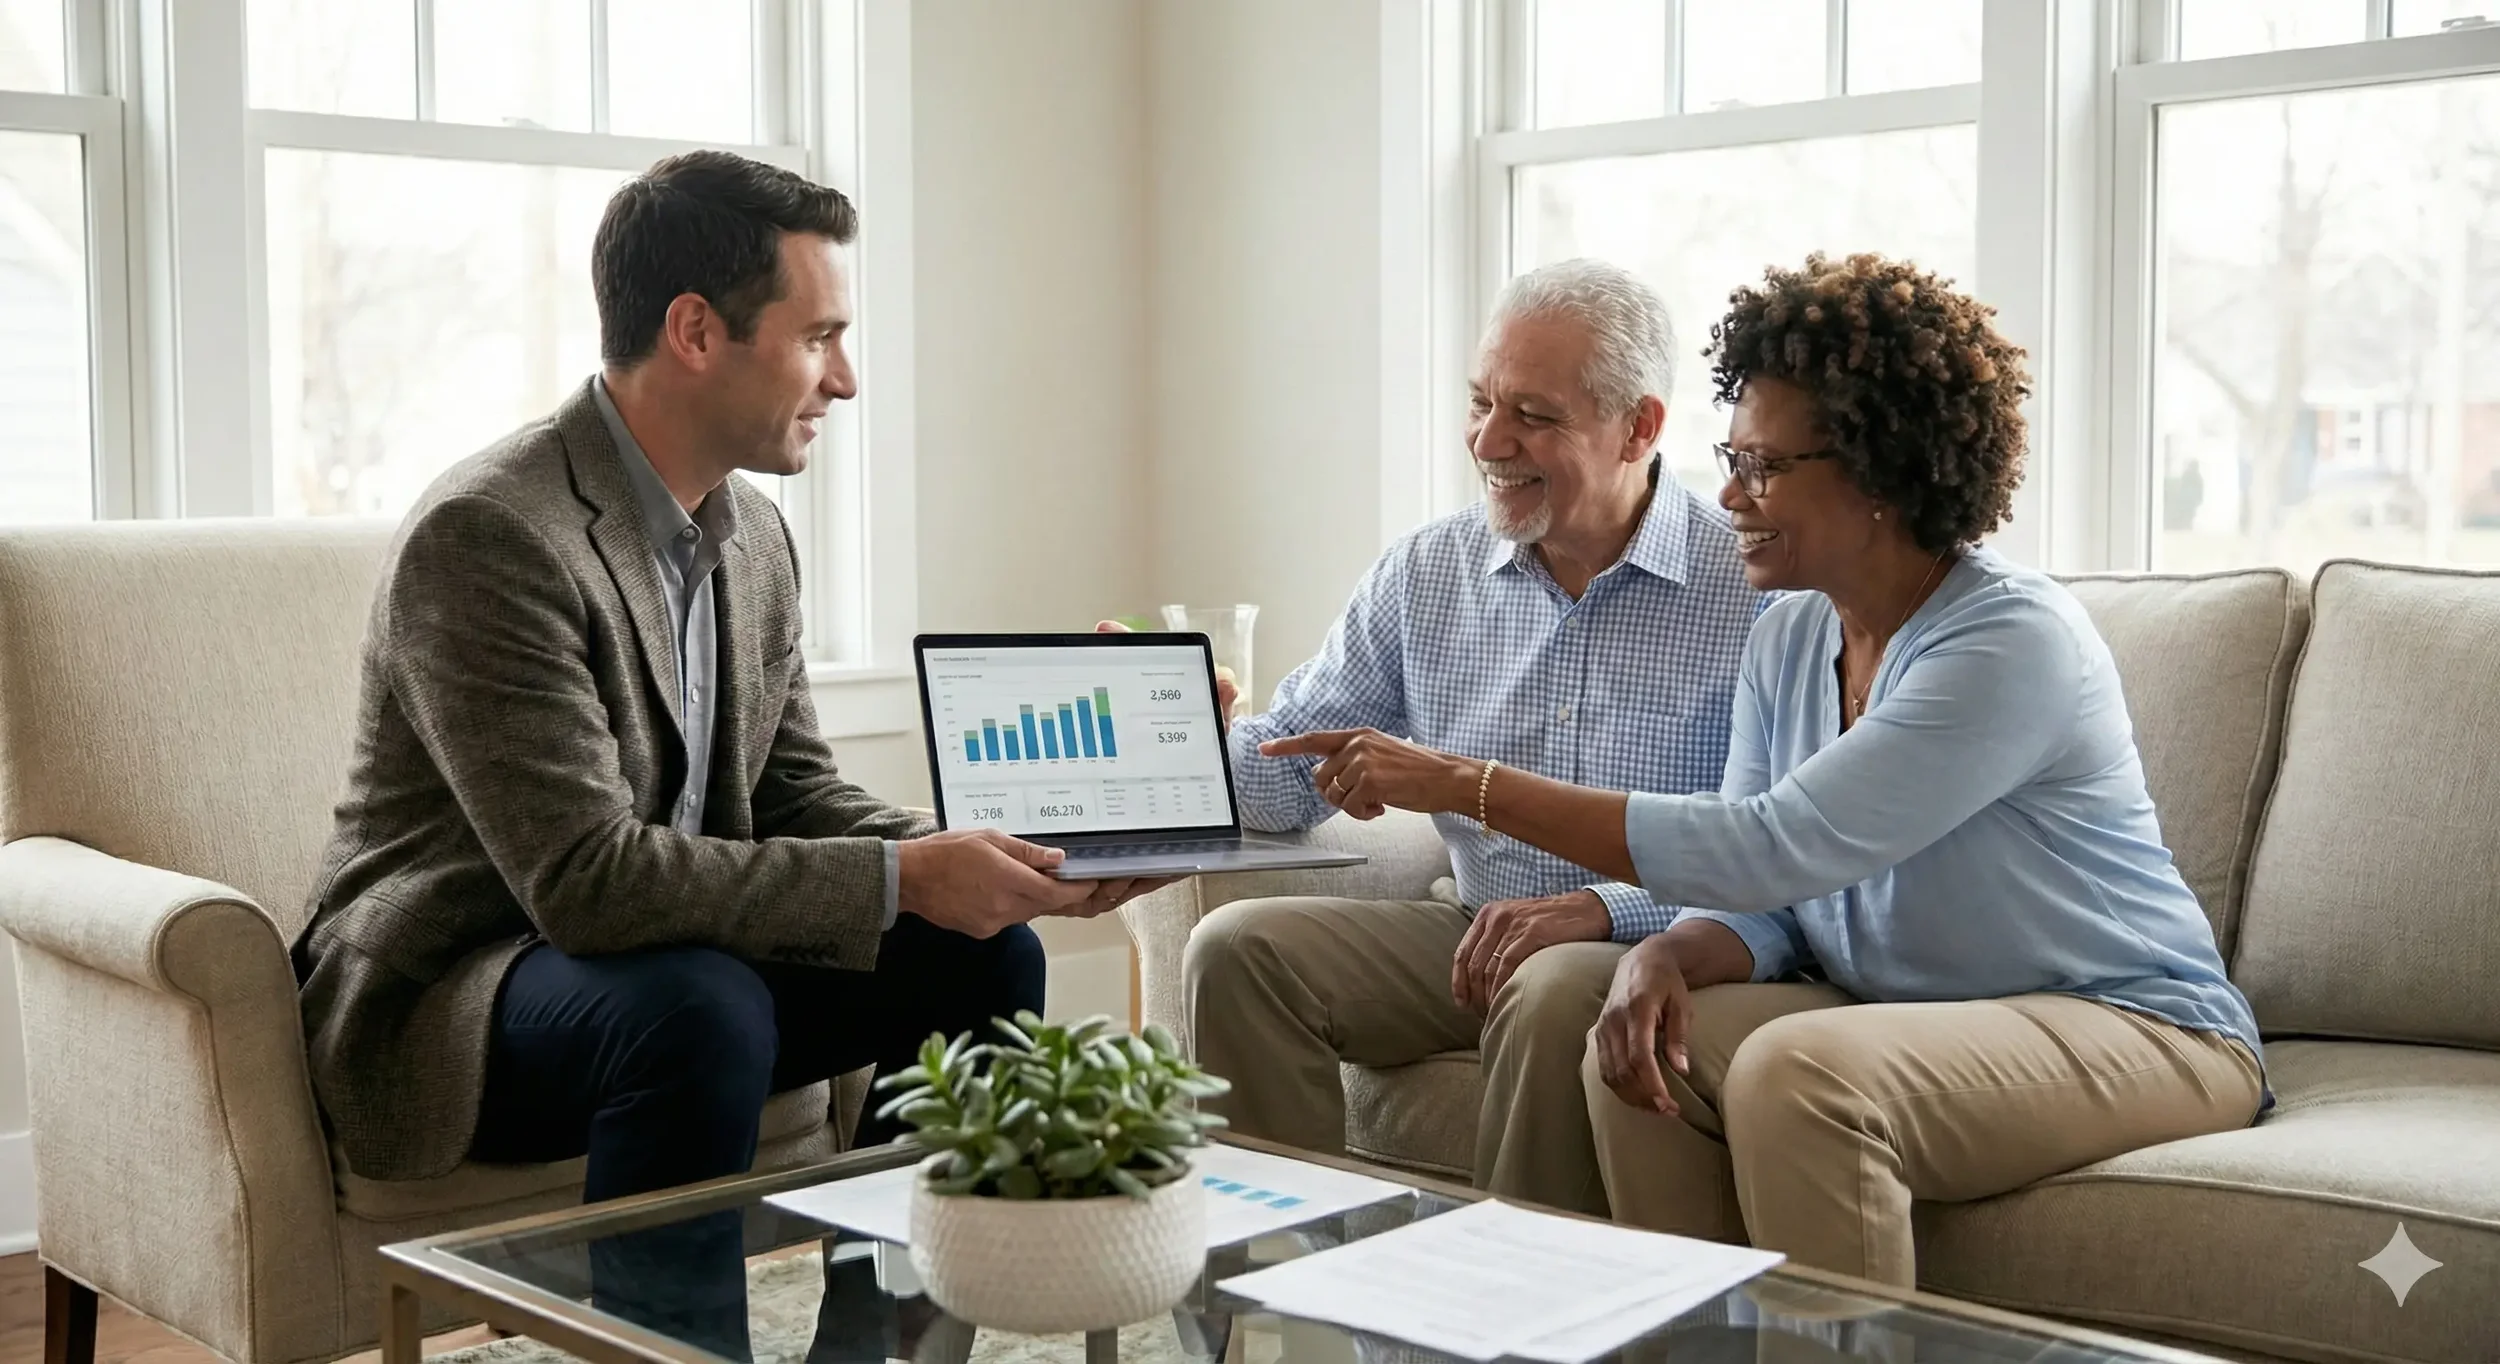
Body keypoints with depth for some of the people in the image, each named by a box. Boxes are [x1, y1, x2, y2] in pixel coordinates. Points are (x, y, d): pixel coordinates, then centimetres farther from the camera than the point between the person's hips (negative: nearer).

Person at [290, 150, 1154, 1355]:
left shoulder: (754, 535, 3)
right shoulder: (488, 536, -24)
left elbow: (794, 791, 9)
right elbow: (587, 874, -30)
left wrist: (976, 859, -9)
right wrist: (902, 880, -29)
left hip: (669, 958, 8)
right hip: (447, 988, -8)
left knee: (983, 957, -4)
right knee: (700, 1006, -36)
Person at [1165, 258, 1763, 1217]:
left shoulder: (1756, 591, -9)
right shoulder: (1425, 575, 8)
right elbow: (1291, 768, 10)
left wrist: (1606, 908, -27)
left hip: (1660, 947, -5)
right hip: (1472, 929, 5)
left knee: (1553, 995, -36)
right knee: (1237, 948, -14)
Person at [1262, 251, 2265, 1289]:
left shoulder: (2015, 642, -21)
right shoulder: (1790, 638, 4)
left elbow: (1772, 848, -29)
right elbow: (1759, 903, 3)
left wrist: (1466, 786, -29)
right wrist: (1670, 955, -23)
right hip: (1903, 1014, 7)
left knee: (1798, 1073, -31)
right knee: (1647, 1041, -15)